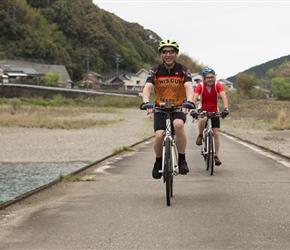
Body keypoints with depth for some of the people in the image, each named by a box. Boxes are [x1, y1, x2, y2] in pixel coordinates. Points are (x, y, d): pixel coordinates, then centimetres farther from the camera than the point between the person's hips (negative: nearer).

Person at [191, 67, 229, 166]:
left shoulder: (217, 85, -15)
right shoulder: (200, 86, -16)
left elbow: (224, 96, -28)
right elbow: (194, 98, -28)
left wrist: (225, 108, -45)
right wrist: (192, 110, -44)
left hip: (214, 111, 2)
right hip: (203, 109, -2)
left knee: (216, 133, -4)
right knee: (203, 119, -37)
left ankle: (216, 156, 6)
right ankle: (200, 135, -9)